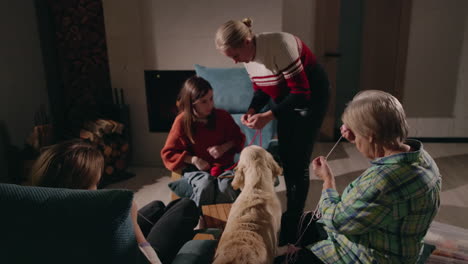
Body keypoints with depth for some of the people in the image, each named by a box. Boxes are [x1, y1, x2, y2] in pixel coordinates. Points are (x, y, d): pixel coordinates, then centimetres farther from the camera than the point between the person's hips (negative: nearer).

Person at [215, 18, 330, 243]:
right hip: (287, 100, 8)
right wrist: (252, 110, -13)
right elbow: (261, 88, 6)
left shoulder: (279, 46, -31)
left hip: (310, 97, -8)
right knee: (285, 157, 11)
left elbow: (301, 91, -29)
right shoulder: (247, 57, -7)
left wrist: (268, 116, -32)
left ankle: (292, 225, 9)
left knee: (298, 162, -5)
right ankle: (292, 212, 29)